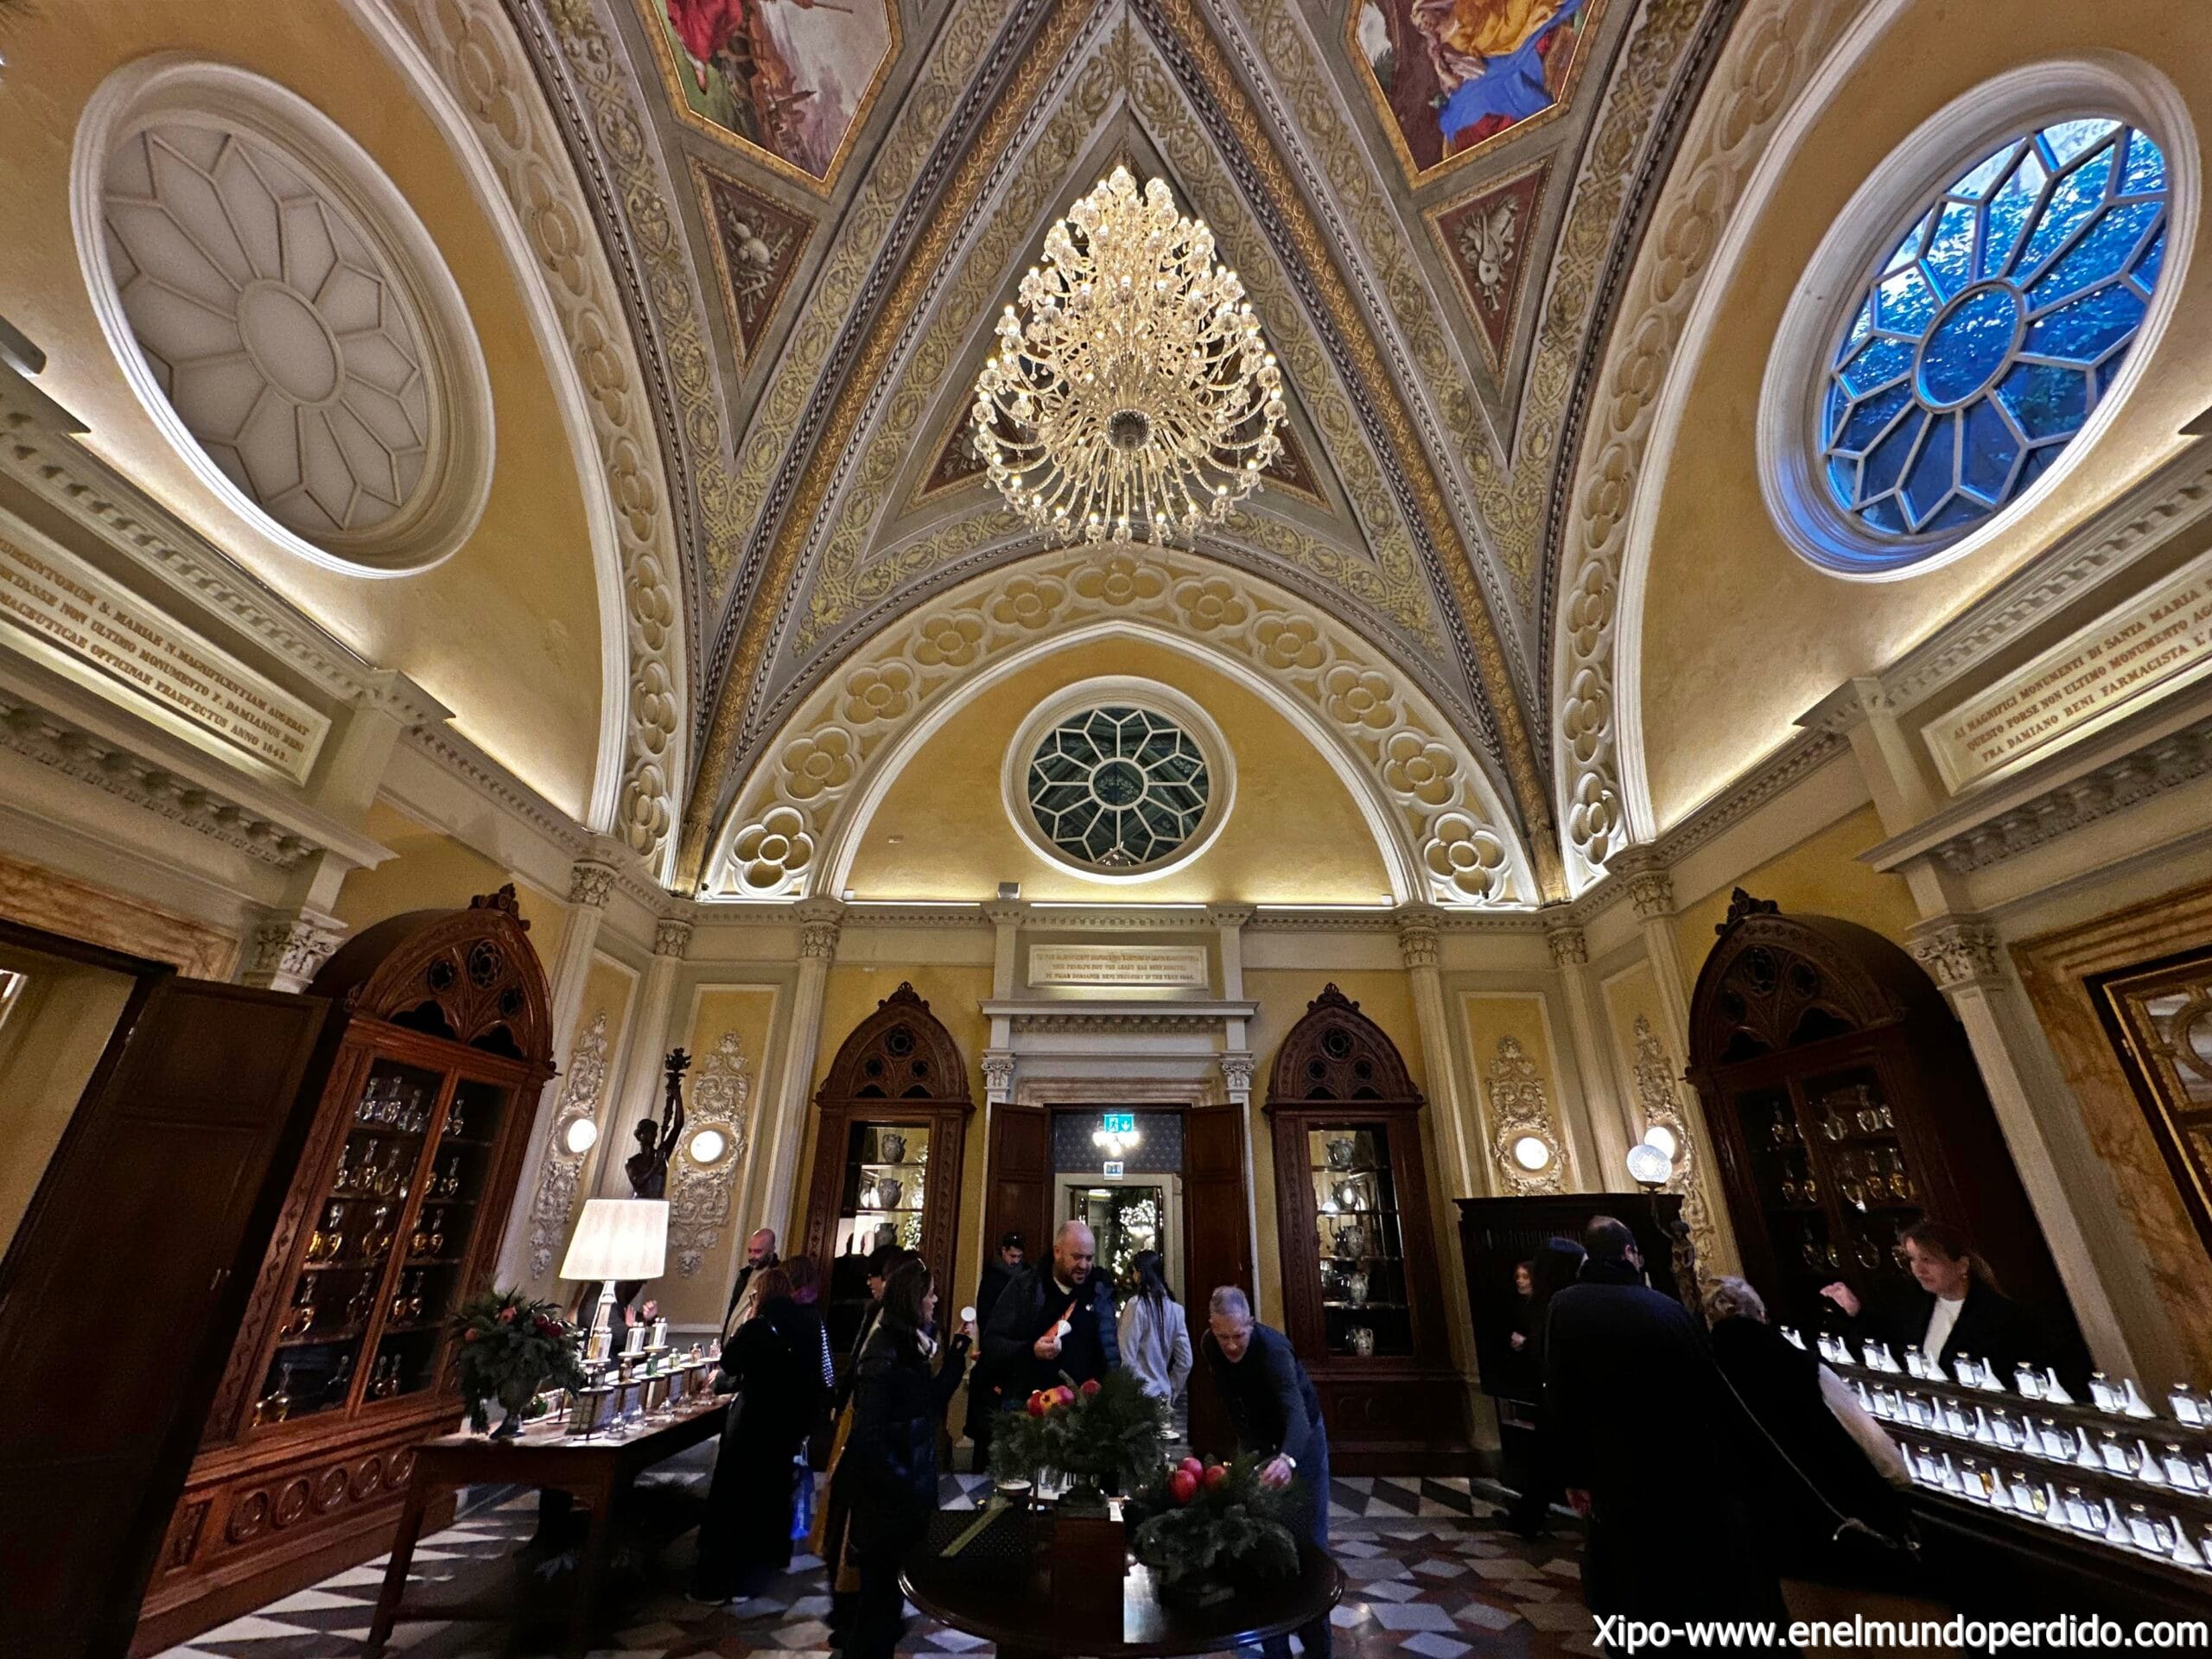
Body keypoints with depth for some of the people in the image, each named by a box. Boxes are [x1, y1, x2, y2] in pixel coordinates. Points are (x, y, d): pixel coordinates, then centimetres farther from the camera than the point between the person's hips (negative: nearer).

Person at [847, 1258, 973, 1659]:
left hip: (910, 1488, 8)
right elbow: (868, 1434, -25)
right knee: (882, 1587, 9)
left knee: (889, 1586, 23)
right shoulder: (885, 1353, -24)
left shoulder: (909, 1346, 4)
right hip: (888, 1500, -8)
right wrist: (903, 1484, -19)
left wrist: (957, 1350, 5)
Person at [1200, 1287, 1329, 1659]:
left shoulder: (1273, 1347, -37)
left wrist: (1288, 1458, -69)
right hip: (1255, 1445, 5)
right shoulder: (1210, 1346, -19)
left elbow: (1297, 1411, -52)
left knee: (1308, 1541, 2)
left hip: (1299, 1440, -4)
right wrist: (1246, 1444, -1)